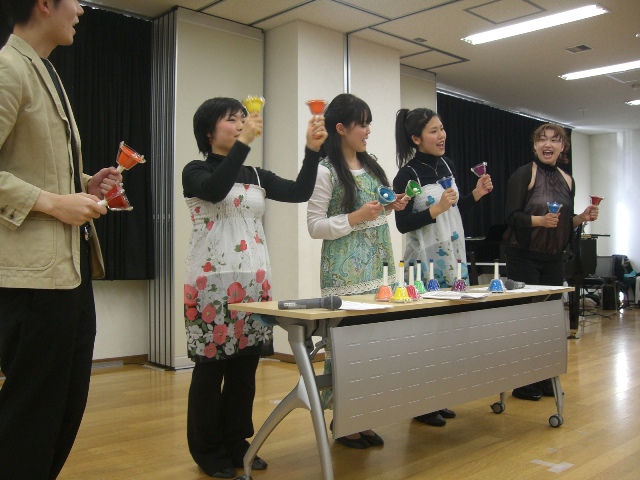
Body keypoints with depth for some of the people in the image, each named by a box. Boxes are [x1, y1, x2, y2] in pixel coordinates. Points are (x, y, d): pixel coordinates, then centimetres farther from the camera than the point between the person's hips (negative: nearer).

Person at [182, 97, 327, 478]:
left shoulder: (256, 176, 15)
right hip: (213, 282, -5)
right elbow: (215, 191, -23)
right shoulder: (196, 171, 0)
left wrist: (313, 149, -7)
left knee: (245, 368, 10)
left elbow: (300, 192, 4)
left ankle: (236, 443, 23)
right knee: (211, 368, 2)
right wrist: (244, 142, -24)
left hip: (254, 281, 5)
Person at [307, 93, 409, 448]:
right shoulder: (326, 171, -8)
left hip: (378, 266, 7)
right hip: (345, 272, -7)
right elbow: (315, 226, -11)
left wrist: (392, 206, 6)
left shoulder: (371, 165, 13)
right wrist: (356, 218, -19)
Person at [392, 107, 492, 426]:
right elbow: (402, 224, -14)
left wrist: (476, 194, 3)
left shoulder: (446, 165, 10)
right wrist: (436, 209, -25)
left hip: (453, 258, 7)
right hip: (425, 262, -7)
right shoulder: (407, 175, -11)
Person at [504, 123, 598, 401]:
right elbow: (511, 216, -13)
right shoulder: (524, 174, -7)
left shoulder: (567, 180, 10)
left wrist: (582, 218, -2)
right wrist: (539, 220, -27)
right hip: (524, 256, -6)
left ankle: (545, 379, 22)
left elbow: (566, 223, 16)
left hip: (554, 257, 6)